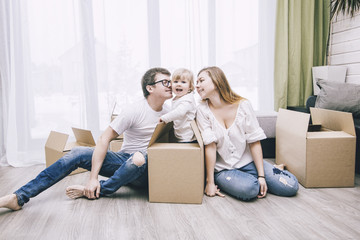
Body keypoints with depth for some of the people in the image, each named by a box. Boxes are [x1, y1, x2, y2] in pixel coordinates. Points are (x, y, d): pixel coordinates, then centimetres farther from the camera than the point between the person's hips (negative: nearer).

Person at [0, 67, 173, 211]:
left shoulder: (167, 113, 5)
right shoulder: (135, 111, -9)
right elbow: (105, 139, -13)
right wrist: (93, 177, -20)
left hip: (146, 170, 1)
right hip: (124, 159, 0)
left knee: (139, 158, -37)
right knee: (78, 154, -19)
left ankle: (90, 192, -21)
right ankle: (19, 198, -17)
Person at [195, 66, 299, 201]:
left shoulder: (243, 105, -6)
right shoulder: (203, 110, -8)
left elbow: (254, 142, -5)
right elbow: (210, 146, -11)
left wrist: (261, 175, -10)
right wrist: (210, 182, -14)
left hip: (247, 162, 2)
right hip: (223, 169, -1)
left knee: (291, 186, -11)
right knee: (248, 189, -31)